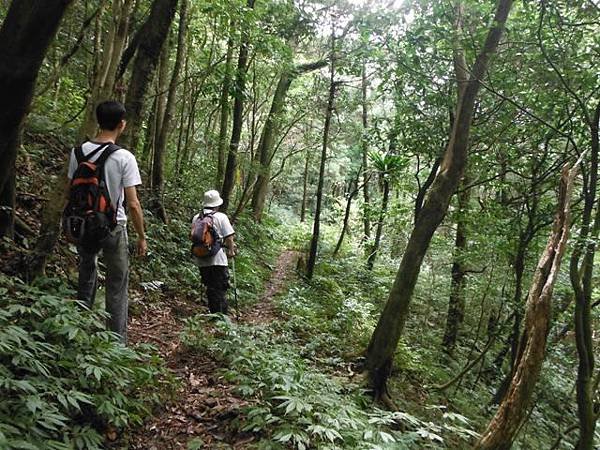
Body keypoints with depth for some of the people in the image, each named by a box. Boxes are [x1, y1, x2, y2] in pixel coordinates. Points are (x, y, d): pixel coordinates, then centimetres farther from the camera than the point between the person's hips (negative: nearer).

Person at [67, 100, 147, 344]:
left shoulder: (79, 151, -2)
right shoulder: (124, 157, -15)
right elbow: (133, 204, -15)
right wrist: (142, 237, -5)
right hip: (113, 228, -4)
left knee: (86, 280, 20)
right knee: (117, 287, 7)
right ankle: (117, 341, 12)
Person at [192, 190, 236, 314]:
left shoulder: (196, 218, 7)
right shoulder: (221, 217, -7)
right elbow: (229, 237, -8)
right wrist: (231, 250, 8)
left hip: (202, 260, 5)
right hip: (218, 260, -5)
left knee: (210, 289, 15)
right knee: (220, 289, 2)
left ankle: (213, 313, 21)